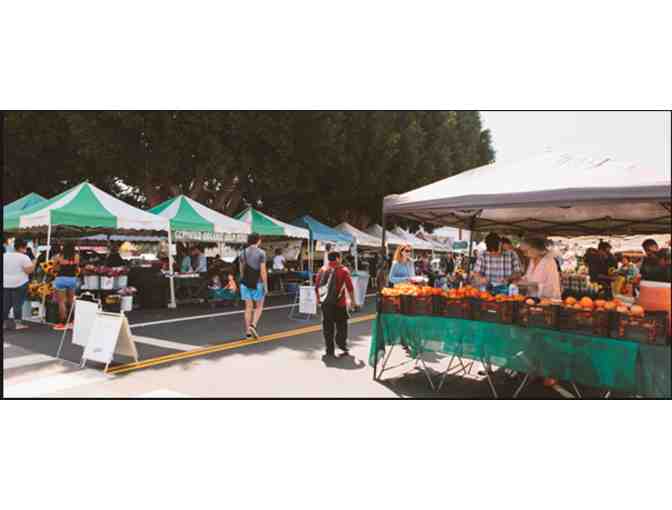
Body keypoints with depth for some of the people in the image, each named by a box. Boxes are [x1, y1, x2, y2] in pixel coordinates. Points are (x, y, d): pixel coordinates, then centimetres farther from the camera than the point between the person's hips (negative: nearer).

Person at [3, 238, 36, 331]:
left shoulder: (4, 255, 8)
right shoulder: (24, 257, -11)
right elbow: (29, 271, -15)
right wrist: (34, 263, 0)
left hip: (5, 284, 5)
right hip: (19, 284, -5)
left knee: (5, 304, 11)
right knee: (17, 304, -1)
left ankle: (4, 323, 15)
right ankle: (18, 323, 0)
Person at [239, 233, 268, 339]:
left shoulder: (243, 253, 5)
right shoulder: (261, 253, -11)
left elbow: (241, 270, 11)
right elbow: (263, 271, -15)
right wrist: (266, 286, -9)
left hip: (246, 283, 4)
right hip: (257, 283, -4)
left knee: (248, 307, 8)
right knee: (259, 307, 9)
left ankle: (248, 331, 8)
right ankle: (253, 325, -12)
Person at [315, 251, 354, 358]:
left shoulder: (323, 269, 5)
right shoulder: (344, 270, -5)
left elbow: (317, 285, 6)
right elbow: (350, 287, -7)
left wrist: (318, 298, 18)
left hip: (326, 303, 3)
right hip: (340, 303, -3)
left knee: (328, 327, 9)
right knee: (341, 326, 11)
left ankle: (330, 351, 11)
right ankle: (343, 348, 12)